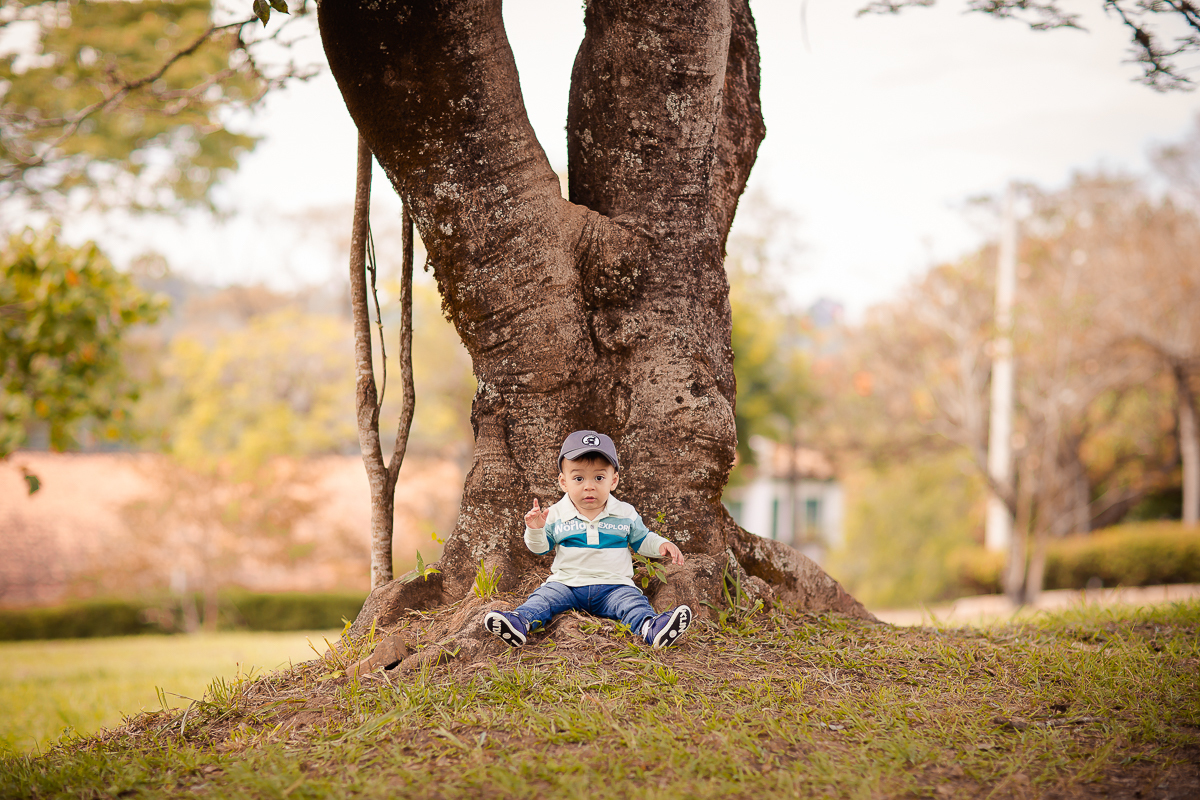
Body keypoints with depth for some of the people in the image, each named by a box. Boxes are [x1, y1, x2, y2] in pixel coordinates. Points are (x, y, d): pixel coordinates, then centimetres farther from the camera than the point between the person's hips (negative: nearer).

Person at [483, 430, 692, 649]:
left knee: (633, 603, -28)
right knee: (544, 597, -24)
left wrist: (661, 545, -3)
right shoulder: (555, 515, 4)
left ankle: (652, 629, -54)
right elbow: (541, 547, 10)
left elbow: (641, 539, 17)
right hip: (566, 583, 1)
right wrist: (535, 530, -12)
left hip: (613, 586, -1)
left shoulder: (625, 514, 5)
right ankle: (520, 622, -47)